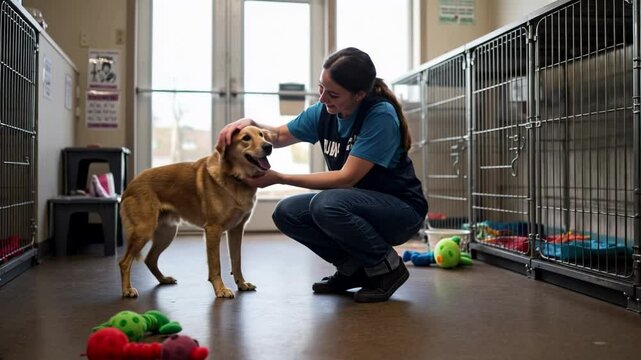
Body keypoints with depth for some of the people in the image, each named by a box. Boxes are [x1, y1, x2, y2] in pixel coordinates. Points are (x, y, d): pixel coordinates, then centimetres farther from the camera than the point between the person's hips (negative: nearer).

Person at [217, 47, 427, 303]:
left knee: (326, 204, -32)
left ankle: (388, 267, -8)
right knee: (286, 213, -9)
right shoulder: (324, 111, -4)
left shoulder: (381, 116, -23)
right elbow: (279, 136, 11)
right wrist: (250, 123, -11)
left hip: (401, 208, -7)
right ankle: (354, 269, 7)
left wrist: (278, 178, -25)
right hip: (356, 203, 7)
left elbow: (346, 178, -26)